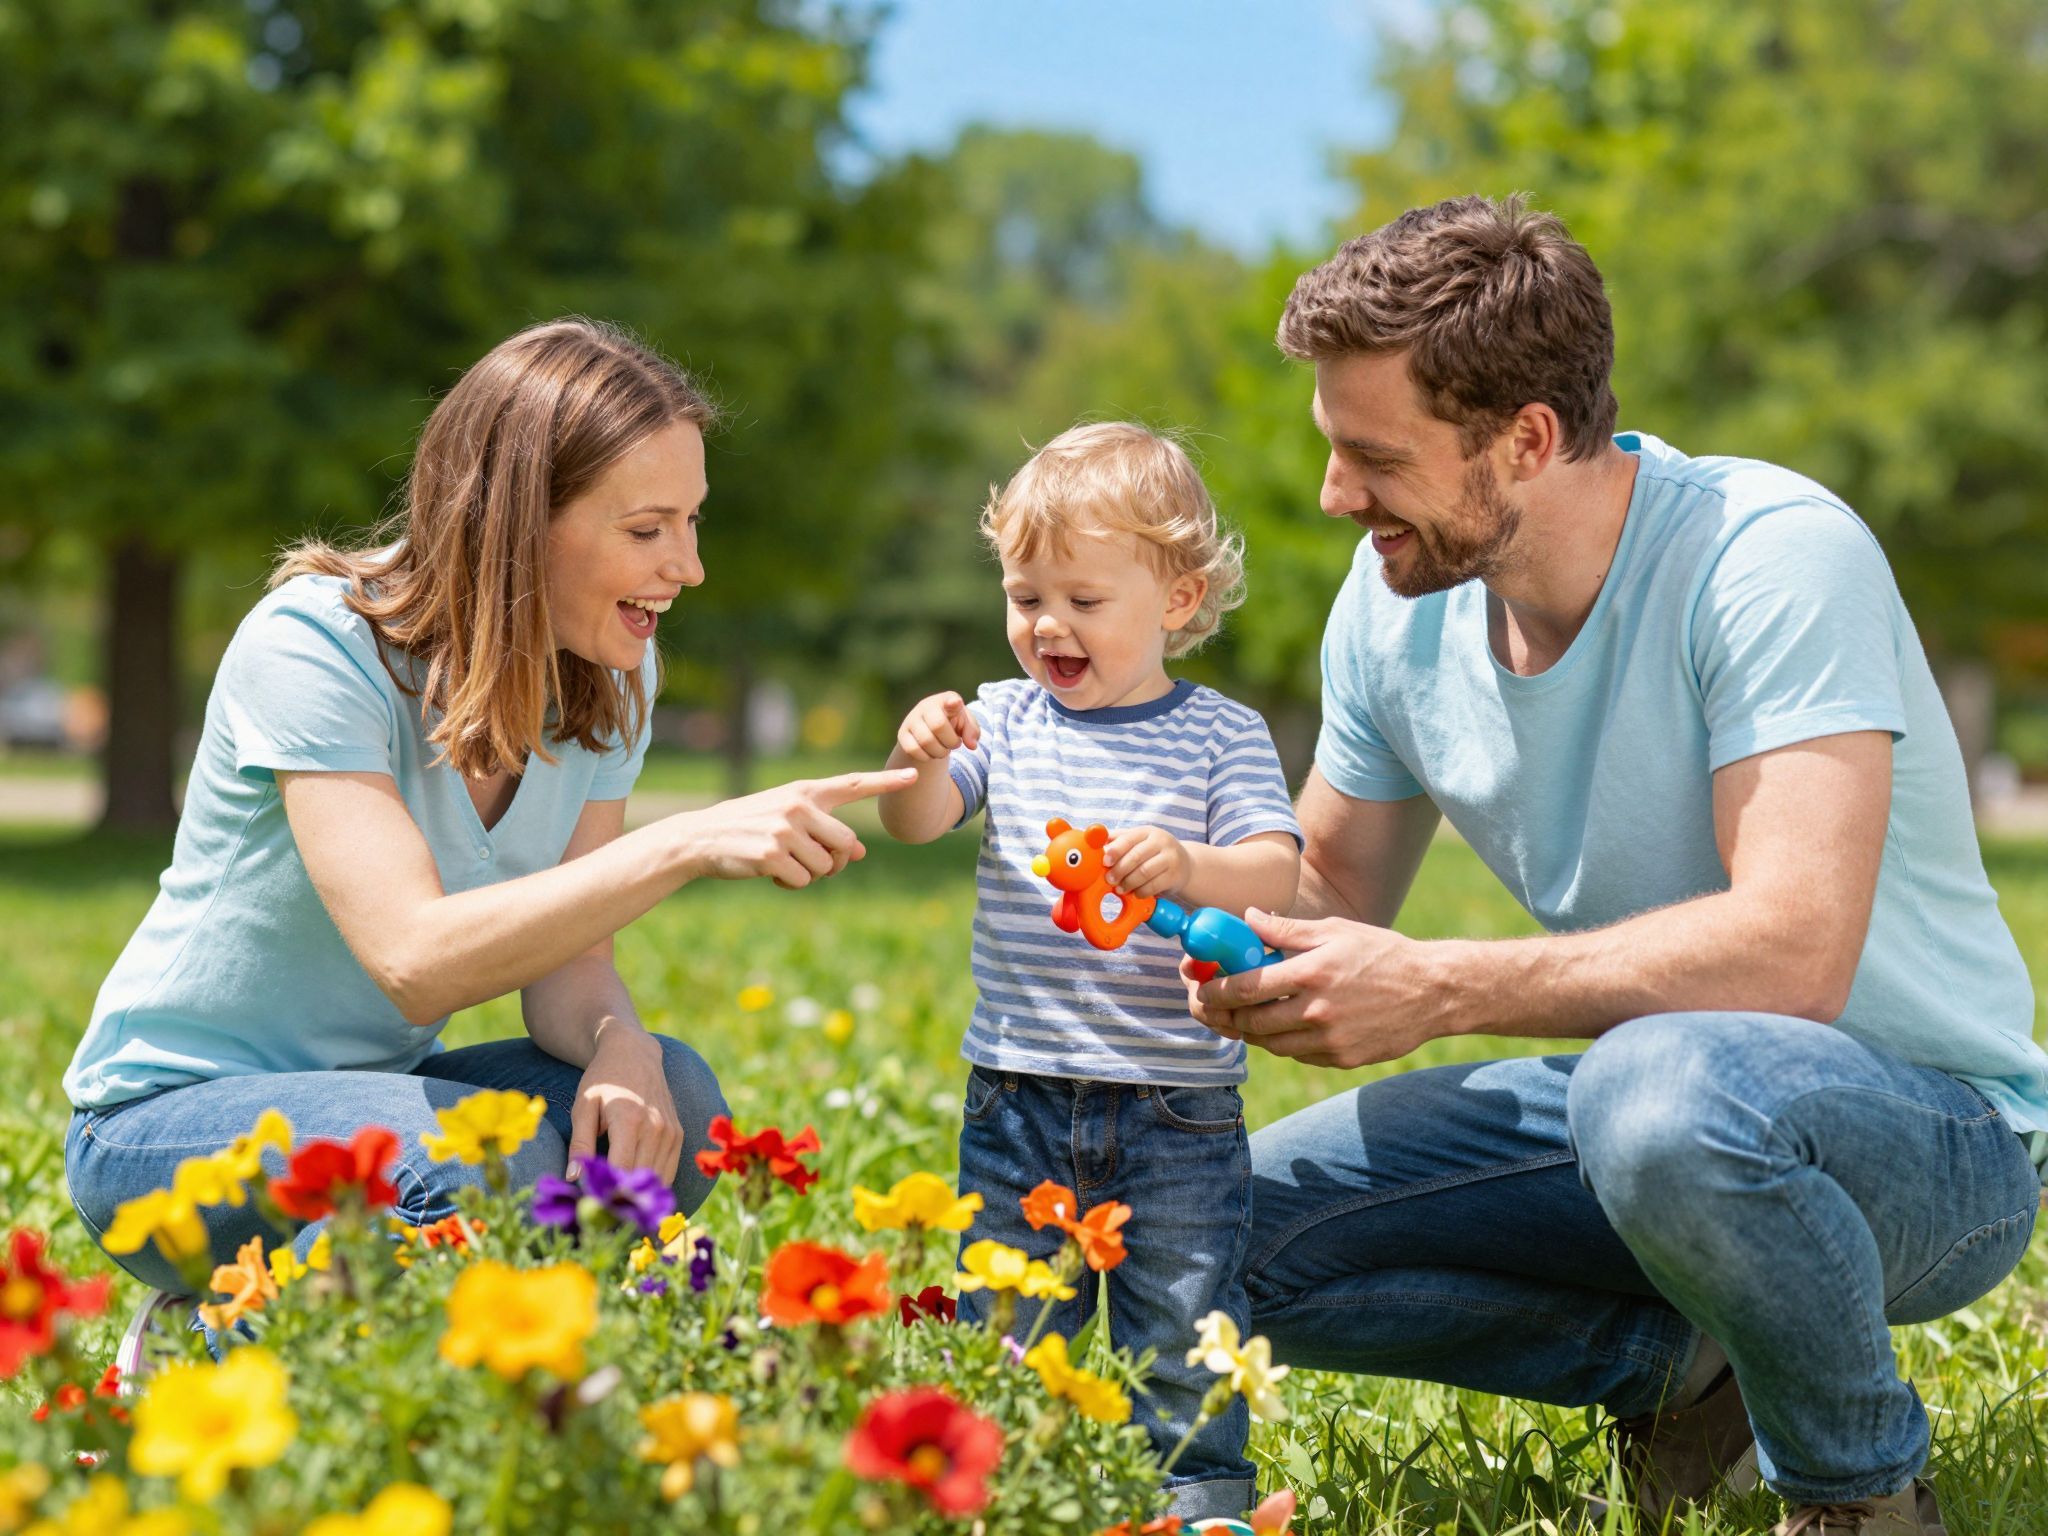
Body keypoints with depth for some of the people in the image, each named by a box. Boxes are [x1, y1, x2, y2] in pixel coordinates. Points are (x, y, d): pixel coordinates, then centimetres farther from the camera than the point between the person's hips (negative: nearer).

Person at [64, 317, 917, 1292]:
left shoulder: (612, 677, -3)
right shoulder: (313, 645, -24)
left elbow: (563, 966, -5)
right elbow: (418, 959, -36)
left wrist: (621, 1049, -29)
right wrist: (688, 843, -42)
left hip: (379, 1096, 6)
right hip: (164, 1121, -6)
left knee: (669, 1098, -21)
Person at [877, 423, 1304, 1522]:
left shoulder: (1222, 736, -1)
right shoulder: (1005, 722, 5)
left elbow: (1278, 875, -10)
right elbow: (915, 824, -5)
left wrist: (1193, 869, -31)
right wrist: (920, 758, -27)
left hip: (1177, 1106, -2)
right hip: (1019, 1095, 2)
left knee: (1185, 1335, 6)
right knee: (1004, 1332, 9)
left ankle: (1203, 1495, 21)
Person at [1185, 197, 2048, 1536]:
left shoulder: (1774, 555, -24)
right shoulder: (1399, 596, -2)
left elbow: (1793, 950, -34)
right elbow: (1331, 891, 9)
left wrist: (1436, 990, -34)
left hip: (1936, 1136, -6)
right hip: (1636, 1096, 7)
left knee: (1663, 1093, -41)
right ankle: (1687, 1360, 5)